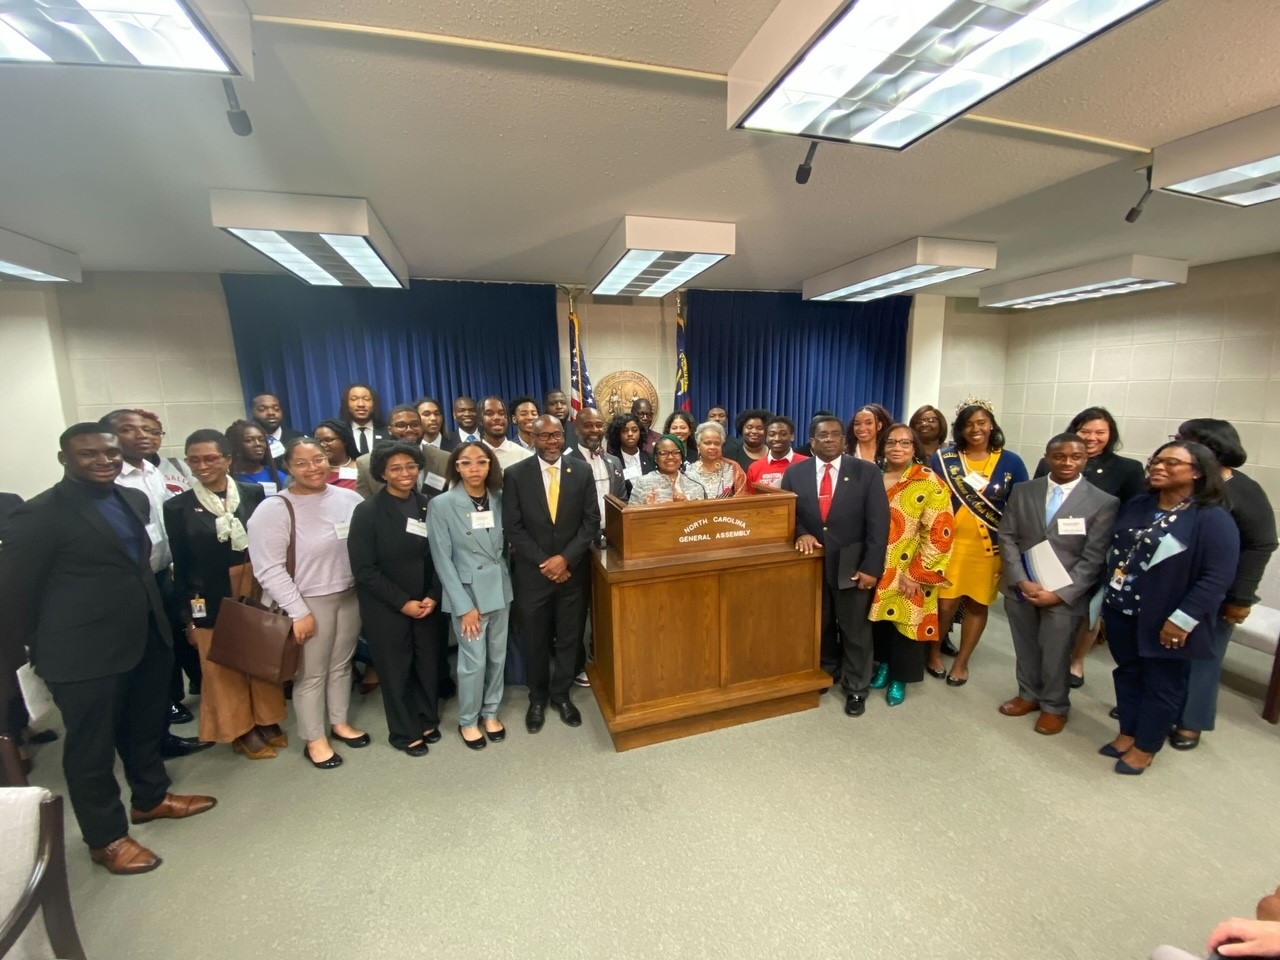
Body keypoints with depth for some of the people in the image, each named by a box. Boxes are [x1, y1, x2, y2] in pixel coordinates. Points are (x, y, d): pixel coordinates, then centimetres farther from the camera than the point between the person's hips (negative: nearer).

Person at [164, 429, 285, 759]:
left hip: (258, 591, 1)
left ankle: (267, 721, 32)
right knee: (224, 668, 12)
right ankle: (242, 730, 30)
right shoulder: (178, 507, -4)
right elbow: (181, 566, -1)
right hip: (212, 600, -1)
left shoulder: (253, 493, -2)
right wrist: (187, 617, 0)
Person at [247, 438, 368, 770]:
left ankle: (340, 722, 39)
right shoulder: (274, 509, -14)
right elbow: (269, 569, -15)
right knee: (312, 673, 11)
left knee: (341, 664, 20)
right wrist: (298, 611, -15)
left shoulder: (349, 499, -3)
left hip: (350, 595, 4)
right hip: (309, 603, -4)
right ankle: (314, 739, 31)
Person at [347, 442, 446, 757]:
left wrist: (433, 597, -8)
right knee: (395, 670, 12)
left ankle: (427, 720, 39)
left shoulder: (429, 506, -1)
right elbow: (364, 569, -12)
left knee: (429, 665, 14)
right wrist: (403, 603, -14)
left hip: (428, 605, 3)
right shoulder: (367, 512, -11)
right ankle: (404, 732, 34)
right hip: (386, 609, -3)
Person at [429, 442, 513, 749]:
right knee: (474, 662, 5)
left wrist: (507, 582, 1)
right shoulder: (441, 505, -12)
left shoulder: (500, 499, -1)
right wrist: (464, 606, -13)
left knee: (498, 657, 15)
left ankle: (490, 713, 37)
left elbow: (506, 545, 7)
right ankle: (468, 720, 30)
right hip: (467, 593, -4)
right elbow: (442, 560, -12)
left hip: (500, 589, 4)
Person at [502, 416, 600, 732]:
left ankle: (561, 694, 37)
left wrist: (565, 558, -13)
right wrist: (543, 563, -13)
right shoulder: (515, 475, -6)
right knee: (536, 642, 15)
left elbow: (591, 521, -3)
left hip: (573, 571, 1)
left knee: (569, 639, 14)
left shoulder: (582, 472, -1)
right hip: (532, 573, -1)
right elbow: (513, 528, -7)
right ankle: (537, 698, 37)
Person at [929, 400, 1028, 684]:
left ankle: (962, 661, 30)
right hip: (949, 542, -1)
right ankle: (935, 651, 27)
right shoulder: (943, 458, -3)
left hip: (989, 546, 2)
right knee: (945, 603, 0)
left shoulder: (1011, 462, 0)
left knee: (978, 604, 12)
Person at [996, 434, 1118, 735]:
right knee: (1025, 648, 17)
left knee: (1056, 654, 12)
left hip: (1065, 594, -2)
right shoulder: (1022, 492, 2)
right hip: (1020, 588, 3)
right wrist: (1021, 581, -10)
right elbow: (1007, 537, 0)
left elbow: (1094, 558, -8)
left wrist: (1060, 593, -15)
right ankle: (1029, 694, 39)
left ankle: (1055, 706, 34)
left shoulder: (1104, 503, -5)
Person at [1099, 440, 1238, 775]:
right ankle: (1127, 734, 33)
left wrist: (1182, 619, -20)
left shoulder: (1213, 519, -12)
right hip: (1122, 613, 5)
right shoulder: (1135, 506, 5)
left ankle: (1145, 747, 26)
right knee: (1127, 674, 17)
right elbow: (1112, 551, 10)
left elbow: (1218, 577, -16)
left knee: (1162, 685, 11)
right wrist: (1105, 596, 8)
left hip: (1167, 623, -5)